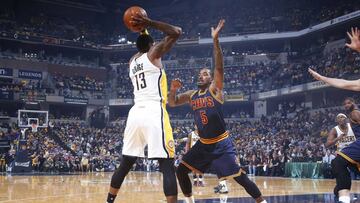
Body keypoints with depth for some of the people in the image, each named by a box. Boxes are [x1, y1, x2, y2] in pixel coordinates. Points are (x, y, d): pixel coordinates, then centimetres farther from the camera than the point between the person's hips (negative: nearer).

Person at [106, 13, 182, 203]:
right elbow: (176, 32, -2)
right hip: (154, 113, -7)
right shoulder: (153, 54, 4)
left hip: (135, 114, 7)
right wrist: (149, 23, 2)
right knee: (167, 166, -9)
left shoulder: (132, 61, 22)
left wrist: (143, 32, 38)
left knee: (125, 164, 18)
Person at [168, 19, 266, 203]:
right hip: (203, 144, 6)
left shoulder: (215, 89, -9)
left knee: (239, 177, -7)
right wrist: (173, 90, -12)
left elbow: (219, 67, -22)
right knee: (180, 171, 4)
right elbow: (172, 103, 11)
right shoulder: (191, 95, 7)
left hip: (221, 144, -6)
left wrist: (215, 40, -32)